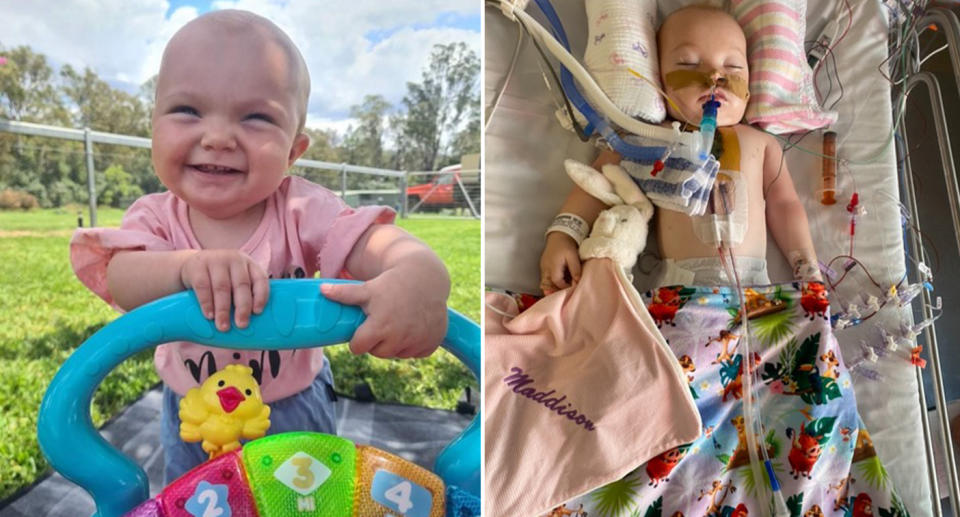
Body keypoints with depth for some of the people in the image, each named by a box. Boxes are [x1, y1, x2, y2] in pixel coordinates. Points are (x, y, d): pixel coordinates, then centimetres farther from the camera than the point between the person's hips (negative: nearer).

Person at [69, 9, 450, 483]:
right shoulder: (156, 216, -17)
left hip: (295, 406, -1)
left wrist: (418, 274, -65)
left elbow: (371, 240, -41)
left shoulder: (300, 210, -26)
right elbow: (119, 278, -33)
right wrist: (189, 267, -55)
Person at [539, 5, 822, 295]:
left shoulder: (761, 142, 18)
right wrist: (562, 235, -7)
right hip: (678, 285, -2)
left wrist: (808, 270, 12)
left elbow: (784, 206, 20)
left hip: (754, 282, 3)